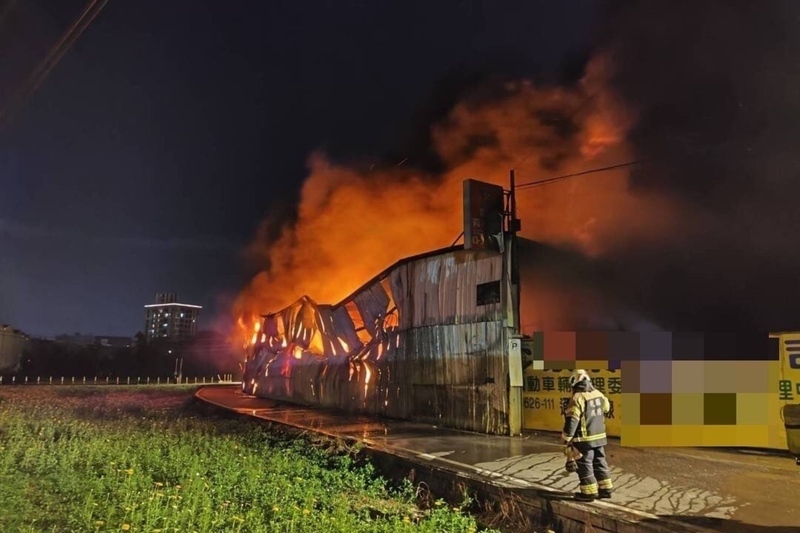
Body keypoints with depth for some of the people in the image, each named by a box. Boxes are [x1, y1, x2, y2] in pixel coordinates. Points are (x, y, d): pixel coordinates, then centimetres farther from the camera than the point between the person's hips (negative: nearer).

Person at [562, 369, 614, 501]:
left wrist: (566, 437, -11)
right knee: (600, 462, 17)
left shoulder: (578, 398, -19)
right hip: (600, 436, 7)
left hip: (584, 439, -7)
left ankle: (589, 493, 8)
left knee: (585, 465, 3)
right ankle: (605, 489, 24)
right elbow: (606, 409, 22)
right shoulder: (599, 394, 4)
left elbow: (572, 420, -20)